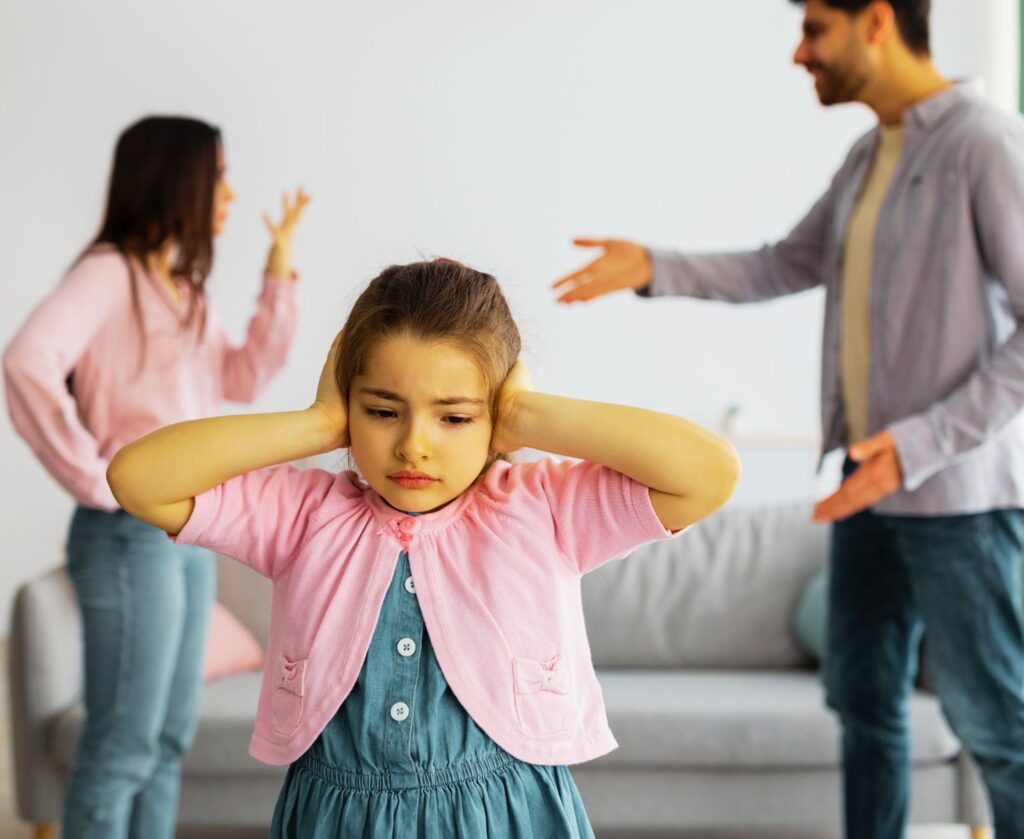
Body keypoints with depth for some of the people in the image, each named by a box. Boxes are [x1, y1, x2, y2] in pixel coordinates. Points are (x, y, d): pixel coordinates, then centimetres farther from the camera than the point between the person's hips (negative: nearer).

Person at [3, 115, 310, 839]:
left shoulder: (186, 288, 15)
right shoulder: (111, 272, -12)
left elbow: (242, 380, 13)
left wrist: (279, 274, 9)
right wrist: (93, 477, -20)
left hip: (193, 531, 8)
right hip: (131, 532, -8)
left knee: (171, 737, 13)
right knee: (123, 744, -3)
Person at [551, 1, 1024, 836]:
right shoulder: (871, 155, 11)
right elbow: (785, 267, 21)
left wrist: (922, 443, -24)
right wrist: (656, 268, 9)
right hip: (873, 477, 8)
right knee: (863, 696, 15)